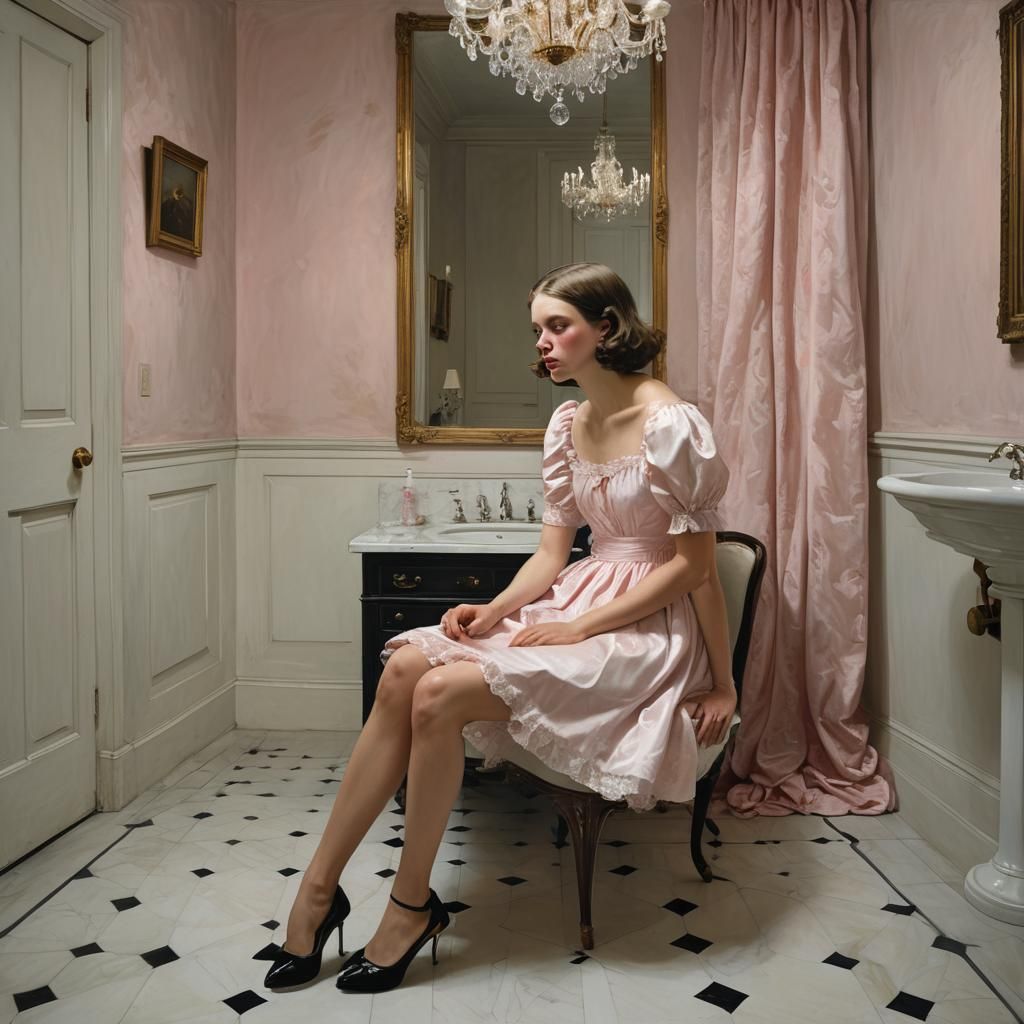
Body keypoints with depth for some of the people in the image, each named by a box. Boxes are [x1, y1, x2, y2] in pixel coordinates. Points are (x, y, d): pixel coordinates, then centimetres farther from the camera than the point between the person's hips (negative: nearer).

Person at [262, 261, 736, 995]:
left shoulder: (671, 425, -15)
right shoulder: (567, 427, 9)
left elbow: (695, 565, -12)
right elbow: (551, 555, 7)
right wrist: (495, 611, -10)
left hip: (648, 627, -7)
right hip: (579, 605, 7)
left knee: (440, 694, -23)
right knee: (406, 666, -15)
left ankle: (412, 904, -2)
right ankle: (319, 886, -6)